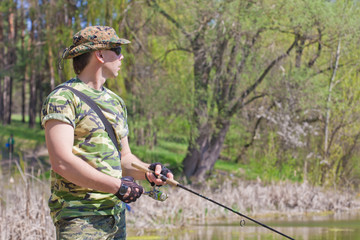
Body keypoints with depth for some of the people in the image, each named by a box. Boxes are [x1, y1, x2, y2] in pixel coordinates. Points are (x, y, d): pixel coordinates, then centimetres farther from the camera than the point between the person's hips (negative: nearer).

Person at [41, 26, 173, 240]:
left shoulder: (116, 102, 18)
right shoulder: (63, 99, -9)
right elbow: (61, 162, -19)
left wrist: (147, 171, 1)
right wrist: (118, 186, -18)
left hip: (116, 216, 8)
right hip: (80, 219, -8)